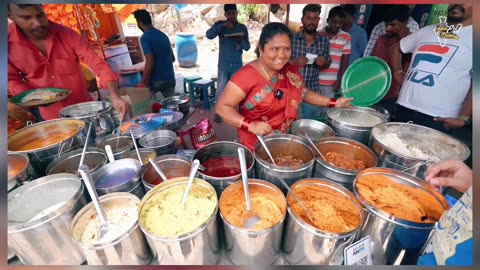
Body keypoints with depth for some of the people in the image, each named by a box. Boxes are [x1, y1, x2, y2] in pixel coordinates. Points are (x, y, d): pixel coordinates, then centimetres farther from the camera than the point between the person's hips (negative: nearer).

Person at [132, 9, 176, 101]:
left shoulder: (145, 38, -10)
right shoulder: (163, 35, 12)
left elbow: (149, 62, -21)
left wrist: (142, 83, -16)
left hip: (156, 80, -6)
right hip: (170, 78, 6)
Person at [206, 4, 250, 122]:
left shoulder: (242, 27, 5)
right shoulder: (220, 24, 2)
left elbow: (247, 47, 4)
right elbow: (209, 35, -15)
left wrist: (241, 40, -16)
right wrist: (222, 25, -25)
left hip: (237, 64, 2)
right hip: (223, 64, -1)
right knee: (220, 89, -2)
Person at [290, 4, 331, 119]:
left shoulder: (324, 40, 3)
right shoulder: (292, 38, -5)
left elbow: (327, 63, 11)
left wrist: (324, 62, -11)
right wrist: (294, 62, -20)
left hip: (312, 89, 3)